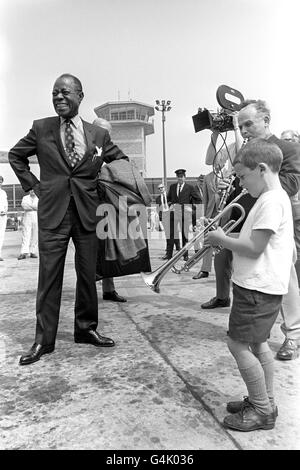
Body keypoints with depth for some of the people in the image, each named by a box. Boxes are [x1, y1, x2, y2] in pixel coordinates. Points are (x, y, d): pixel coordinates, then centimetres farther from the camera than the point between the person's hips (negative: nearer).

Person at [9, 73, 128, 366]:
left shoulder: (99, 135, 7)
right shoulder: (40, 128, 5)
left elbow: (121, 162, 19)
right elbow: (15, 156, 18)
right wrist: (33, 185, 7)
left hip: (88, 211, 1)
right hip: (52, 211, -1)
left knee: (88, 274, 7)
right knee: (49, 276, 1)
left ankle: (86, 329, 25)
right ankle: (44, 339, 13)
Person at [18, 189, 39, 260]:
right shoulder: (25, 198, 14)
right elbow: (24, 205, -5)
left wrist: (29, 206, -8)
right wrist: (34, 207, -7)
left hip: (36, 219, 0)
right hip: (27, 218, 0)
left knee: (35, 237, -1)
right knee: (25, 236, -8)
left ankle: (33, 252, 4)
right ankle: (24, 253, -14)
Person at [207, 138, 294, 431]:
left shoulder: (271, 200, -18)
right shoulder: (272, 198, 15)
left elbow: (254, 248, -23)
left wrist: (223, 240, -11)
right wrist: (227, 239, 6)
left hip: (258, 287, -11)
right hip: (258, 284, 11)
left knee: (238, 343, -2)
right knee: (257, 343, 18)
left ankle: (262, 410, 13)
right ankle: (264, 401, 32)